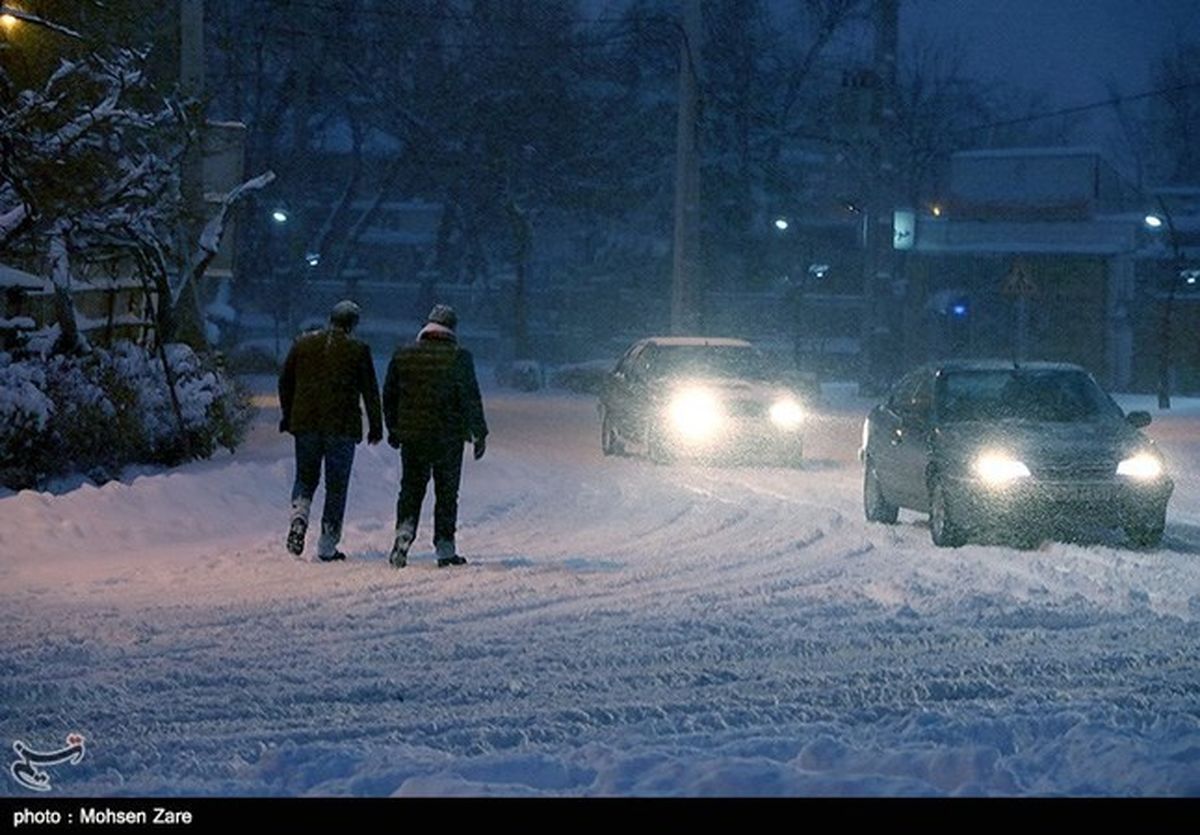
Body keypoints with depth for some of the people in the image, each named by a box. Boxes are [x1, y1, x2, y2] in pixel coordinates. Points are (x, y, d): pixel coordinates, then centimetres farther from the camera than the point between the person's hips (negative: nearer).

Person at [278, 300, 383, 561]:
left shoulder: (303, 343, 6)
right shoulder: (358, 350, -3)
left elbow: (285, 382, 12)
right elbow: (370, 392, 0)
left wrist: (287, 417, 21)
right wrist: (375, 427, 8)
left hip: (305, 423, 3)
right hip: (343, 426, -3)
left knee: (305, 478, 16)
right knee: (336, 484, 5)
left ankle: (298, 520, -12)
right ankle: (327, 546, 3)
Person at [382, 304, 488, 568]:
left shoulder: (403, 355, 4)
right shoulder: (459, 358, -7)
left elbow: (389, 396, 10)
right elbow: (471, 399, -7)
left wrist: (393, 429, 20)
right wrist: (479, 434, -1)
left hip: (411, 436, 2)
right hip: (449, 437, -2)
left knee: (411, 489, 11)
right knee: (447, 493, 6)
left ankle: (405, 530, -11)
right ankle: (445, 548, 6)